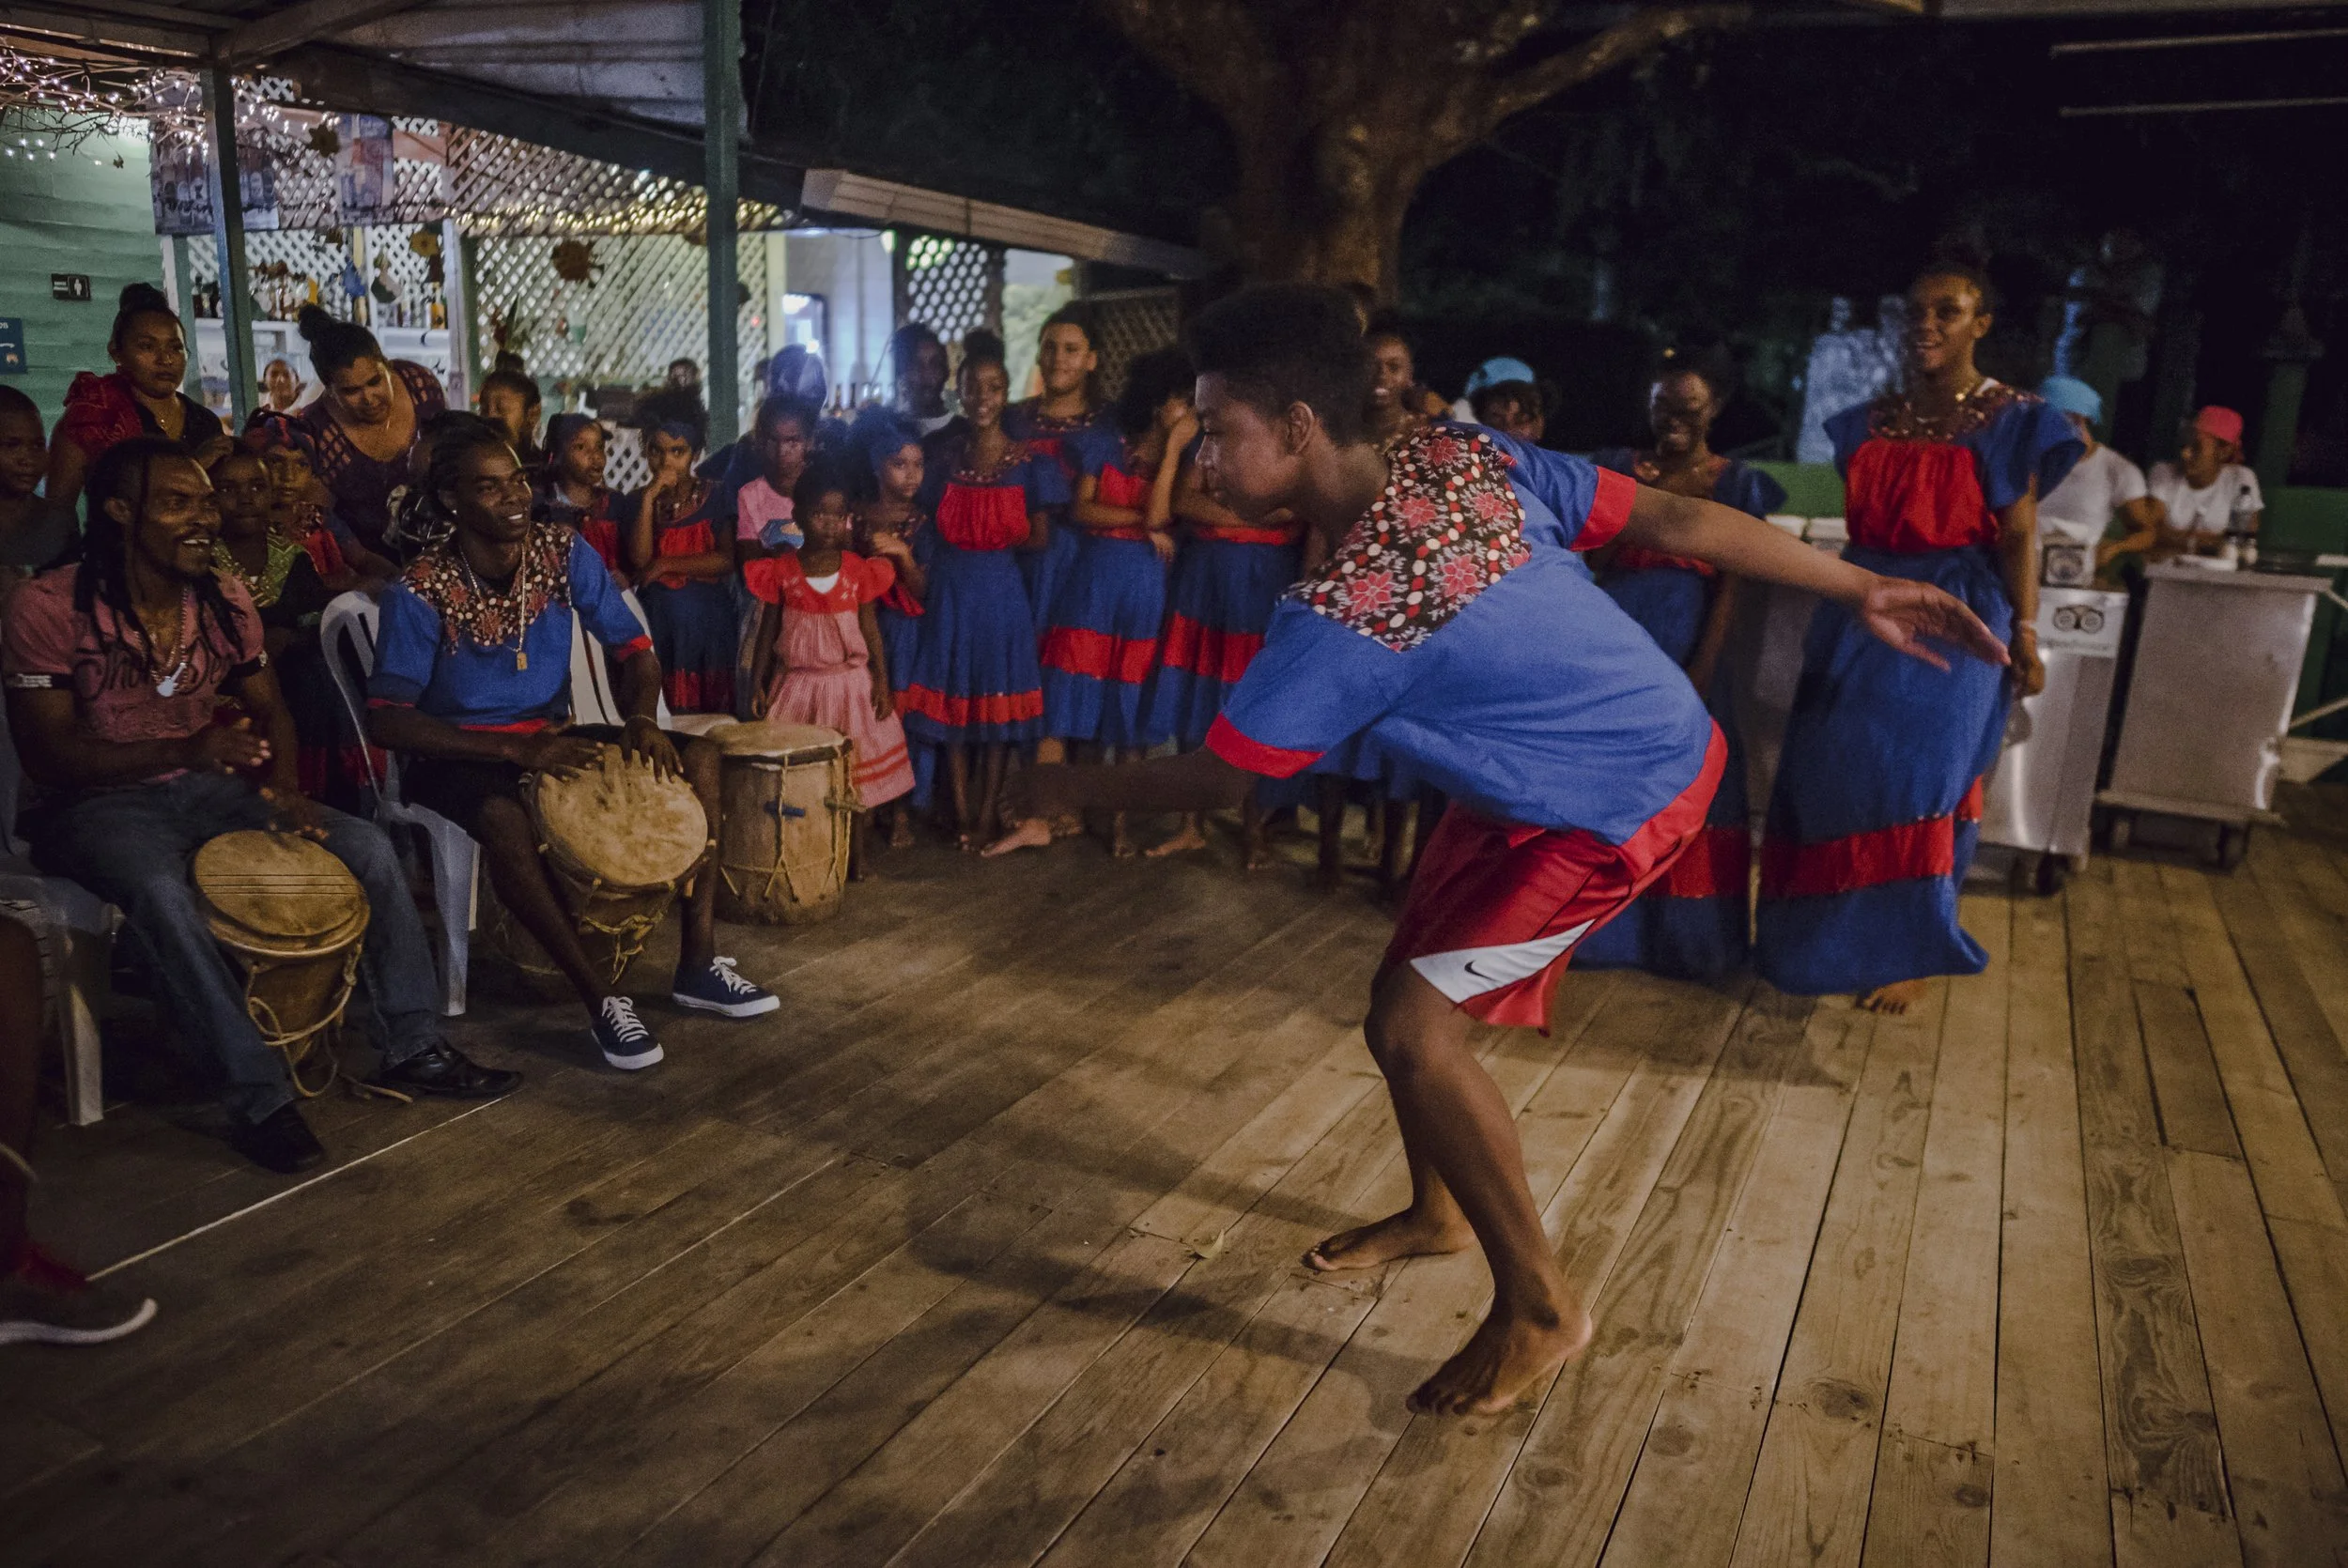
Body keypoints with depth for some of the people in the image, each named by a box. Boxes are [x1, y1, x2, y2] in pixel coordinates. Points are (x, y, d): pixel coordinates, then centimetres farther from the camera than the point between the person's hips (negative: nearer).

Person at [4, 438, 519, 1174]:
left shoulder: (225, 599, 4)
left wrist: (284, 786, -12)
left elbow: (269, 709, 10)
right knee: (160, 892, -38)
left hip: (207, 787, 6)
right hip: (99, 803, -5)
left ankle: (413, 1049, -4)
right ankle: (259, 1100, -29)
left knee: (368, 845, -12)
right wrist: (184, 750, -31)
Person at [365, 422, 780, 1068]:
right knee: (504, 819, -40)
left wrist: (642, 720, -22)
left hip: (552, 735, 5)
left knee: (696, 756, -13)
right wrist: (515, 749, -29)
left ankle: (698, 962, -11)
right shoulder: (420, 592, -18)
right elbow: (386, 720, -20)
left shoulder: (564, 552, -6)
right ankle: (602, 1000, -25)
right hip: (459, 752, -5)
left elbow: (634, 648, 0)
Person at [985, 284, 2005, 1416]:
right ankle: (1437, 1212, 39)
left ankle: (1540, 1310, 8)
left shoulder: (1340, 620, -29)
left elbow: (1214, 780, -18)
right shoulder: (1467, 460, -8)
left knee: (1413, 1027, -10)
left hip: (1616, 810, -9)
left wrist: (1061, 790, -1)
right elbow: (1673, 519, -6)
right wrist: (1861, 588, 2)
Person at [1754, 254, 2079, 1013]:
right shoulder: (1872, 421, 11)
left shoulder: (2009, 420, -1)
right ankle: (1833, 934, 19)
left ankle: (1908, 952, 7)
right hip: (1862, 612, 5)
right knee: (1831, 770, 4)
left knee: (1917, 776, -6)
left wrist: (2024, 634, -11)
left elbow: (2019, 534, -5)